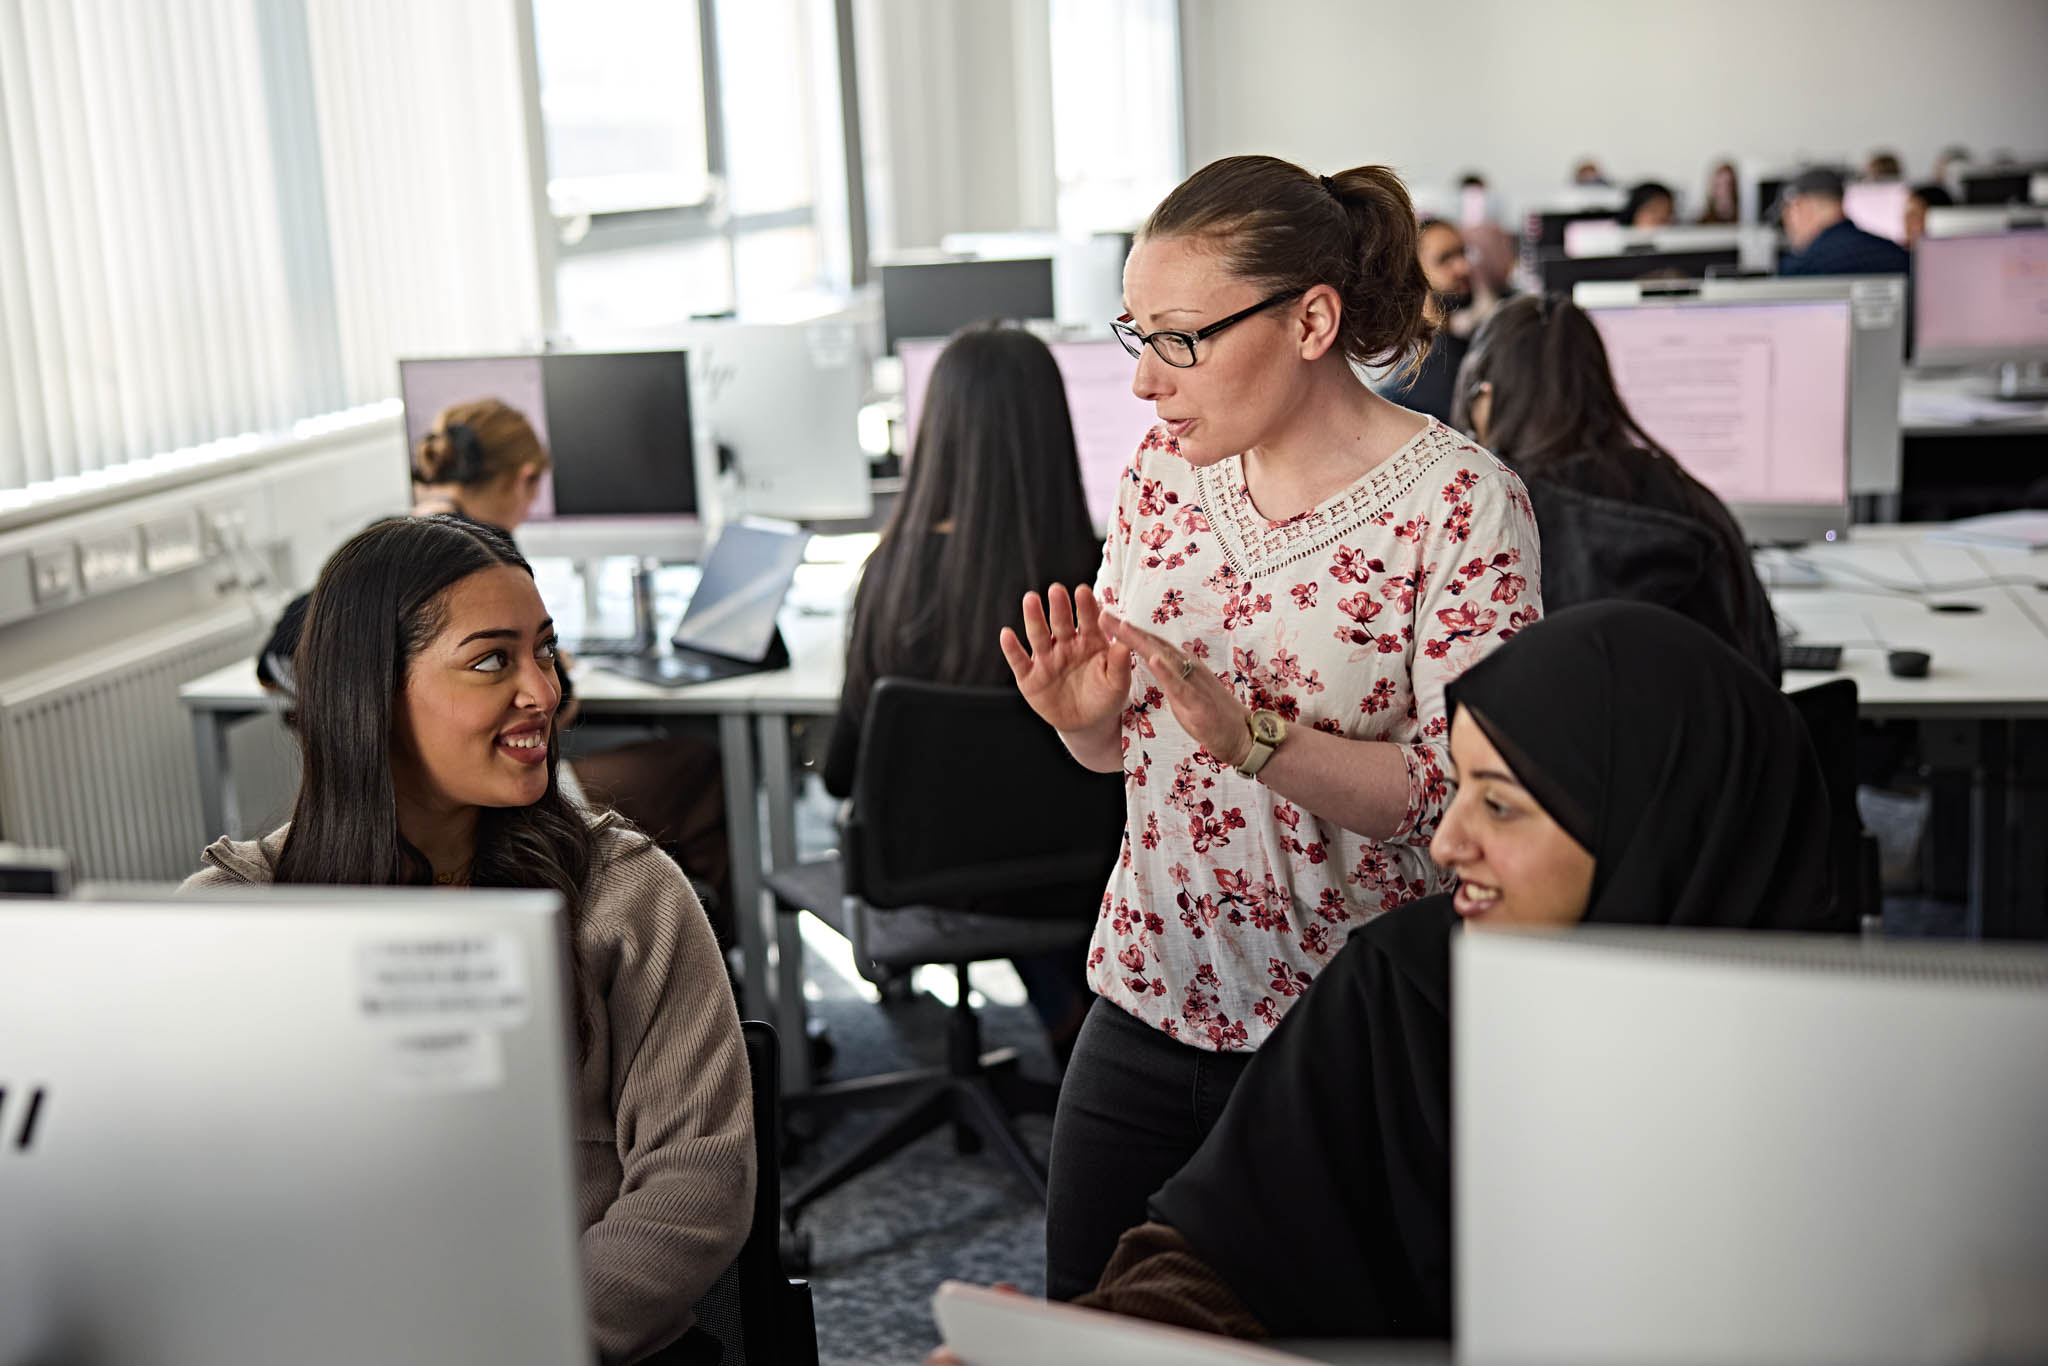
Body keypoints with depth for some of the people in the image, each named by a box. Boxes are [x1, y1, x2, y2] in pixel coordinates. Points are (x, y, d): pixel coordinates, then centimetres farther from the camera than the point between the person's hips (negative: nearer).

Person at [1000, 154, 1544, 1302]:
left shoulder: (1463, 501, -15)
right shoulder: (1169, 462, 2)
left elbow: (1460, 792, -17)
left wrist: (1252, 739, -30)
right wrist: (1090, 718, -13)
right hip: (1149, 1005, 5)